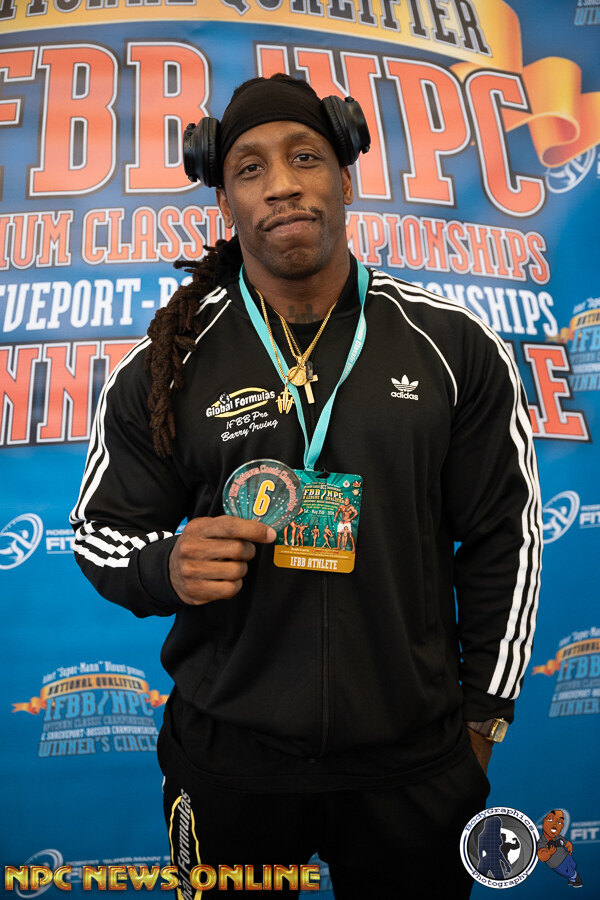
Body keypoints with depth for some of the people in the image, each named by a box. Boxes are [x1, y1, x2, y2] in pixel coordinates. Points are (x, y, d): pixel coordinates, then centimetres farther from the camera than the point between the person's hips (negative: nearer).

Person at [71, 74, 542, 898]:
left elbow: (503, 535, 0)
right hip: (228, 756, 1)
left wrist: (485, 709, 5)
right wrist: (167, 566, -19)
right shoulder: (164, 367, -5)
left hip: (416, 753, 1)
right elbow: (103, 529, 4)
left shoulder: (453, 345, -6)